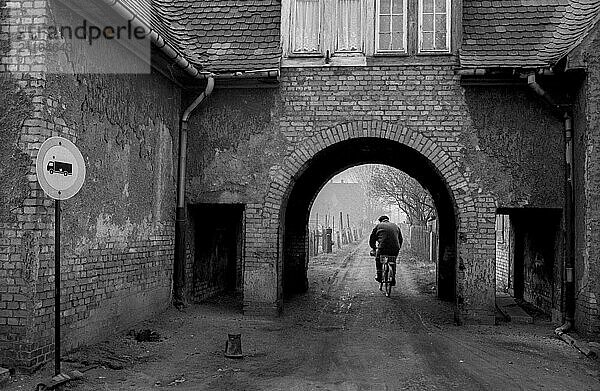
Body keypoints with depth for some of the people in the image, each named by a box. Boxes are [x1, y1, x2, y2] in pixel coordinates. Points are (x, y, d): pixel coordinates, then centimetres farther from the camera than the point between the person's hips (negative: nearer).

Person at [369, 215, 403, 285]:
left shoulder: (378, 226, 12)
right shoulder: (396, 226, 22)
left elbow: (372, 238, 15)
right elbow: (400, 239, 27)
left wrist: (373, 248, 27)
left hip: (383, 248, -3)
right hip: (395, 249, 3)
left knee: (378, 259, 24)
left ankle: (379, 276, 18)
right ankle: (393, 279, 26)